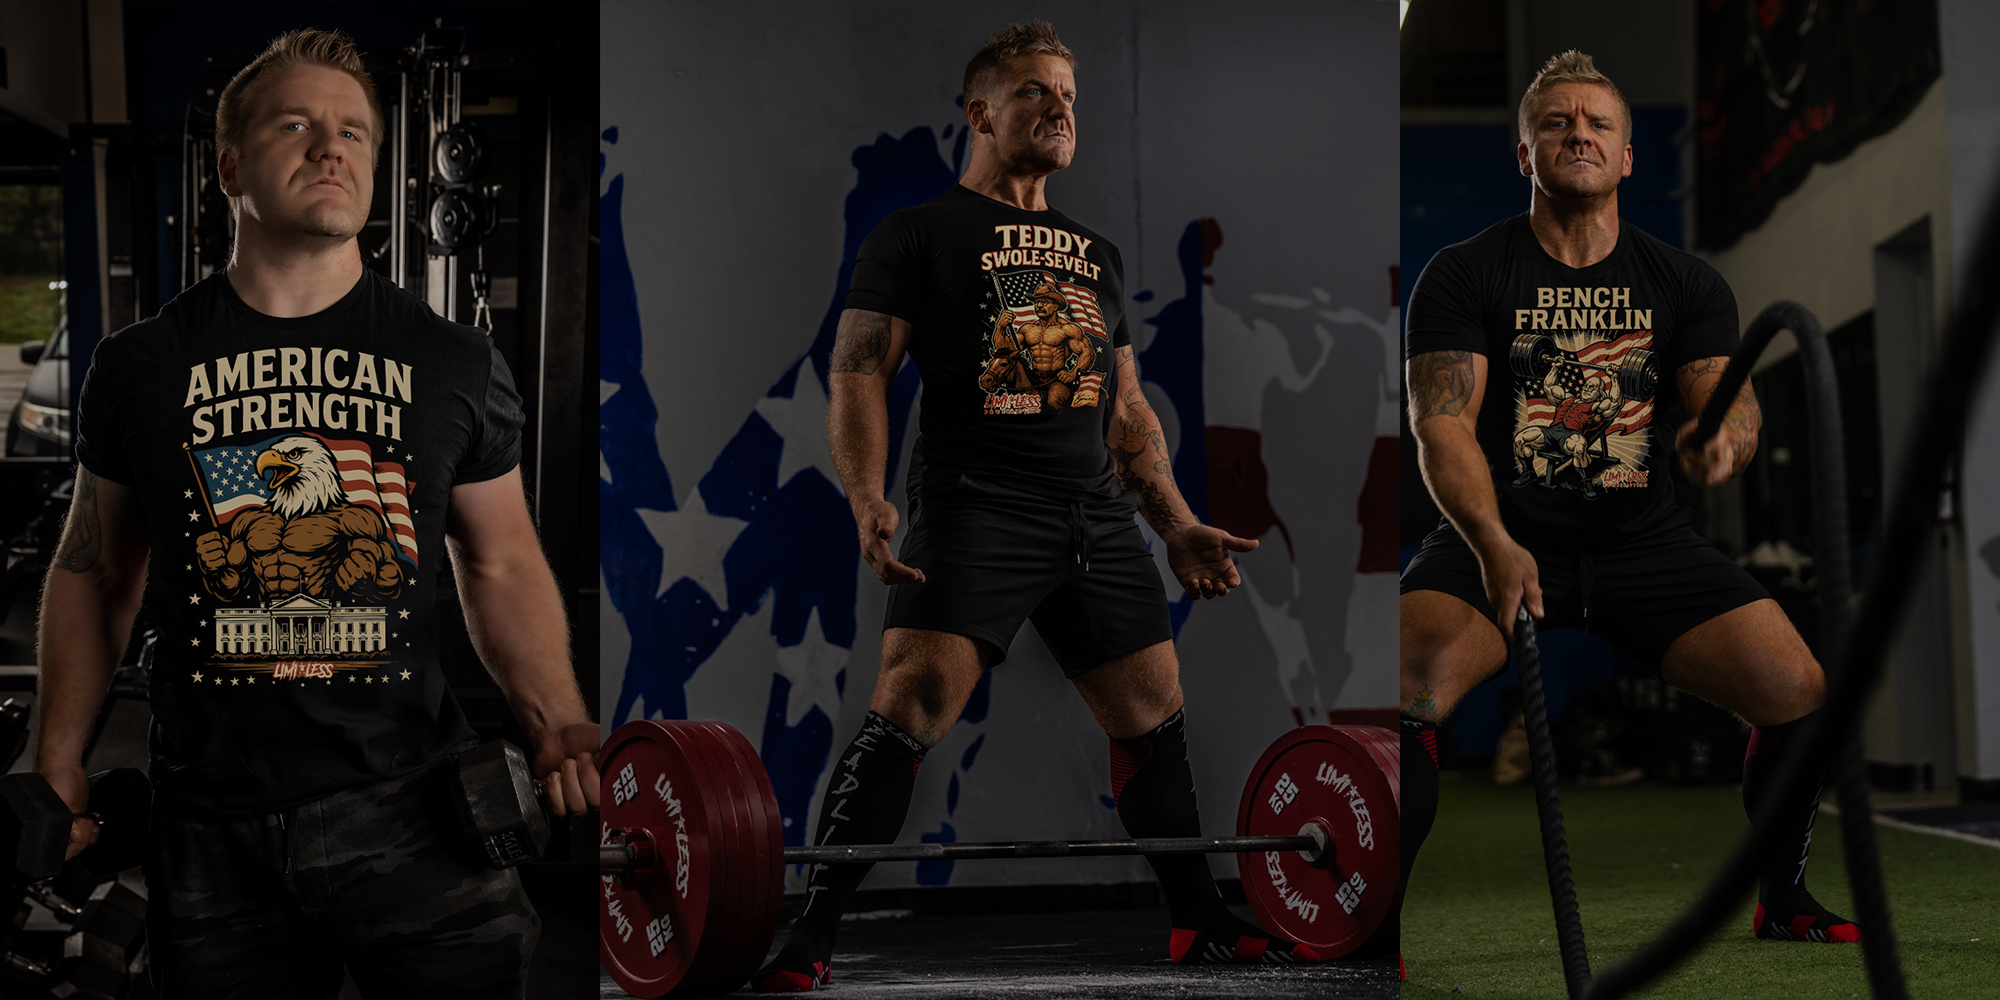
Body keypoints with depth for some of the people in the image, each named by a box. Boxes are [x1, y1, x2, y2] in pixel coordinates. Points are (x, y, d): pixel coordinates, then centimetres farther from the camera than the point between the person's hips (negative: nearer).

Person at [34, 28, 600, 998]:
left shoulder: (456, 364, 6)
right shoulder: (141, 365, 7)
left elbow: (502, 564, 10)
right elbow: (94, 570, 14)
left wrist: (554, 720, -6)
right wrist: (61, 756, 7)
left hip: (412, 808, 0)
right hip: (212, 827, 1)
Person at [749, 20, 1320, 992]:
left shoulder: (1095, 255, 22)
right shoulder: (920, 235, 4)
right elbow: (858, 372, -4)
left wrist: (1179, 527, 17)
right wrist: (867, 499, -20)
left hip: (1095, 514, 6)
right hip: (976, 504, -6)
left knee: (1154, 717, 10)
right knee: (909, 709, -19)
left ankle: (1201, 922, 26)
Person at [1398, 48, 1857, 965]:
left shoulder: (1685, 284, 9)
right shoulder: (1462, 275, -1)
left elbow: (1730, 397, -1)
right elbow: (1443, 423, -10)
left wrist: (1724, 436, -28)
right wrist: (1492, 544, -28)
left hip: (1645, 542, 3)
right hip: (1503, 534, -2)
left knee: (1800, 693, -13)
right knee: (1406, 686, -30)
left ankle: (1783, 902, 13)